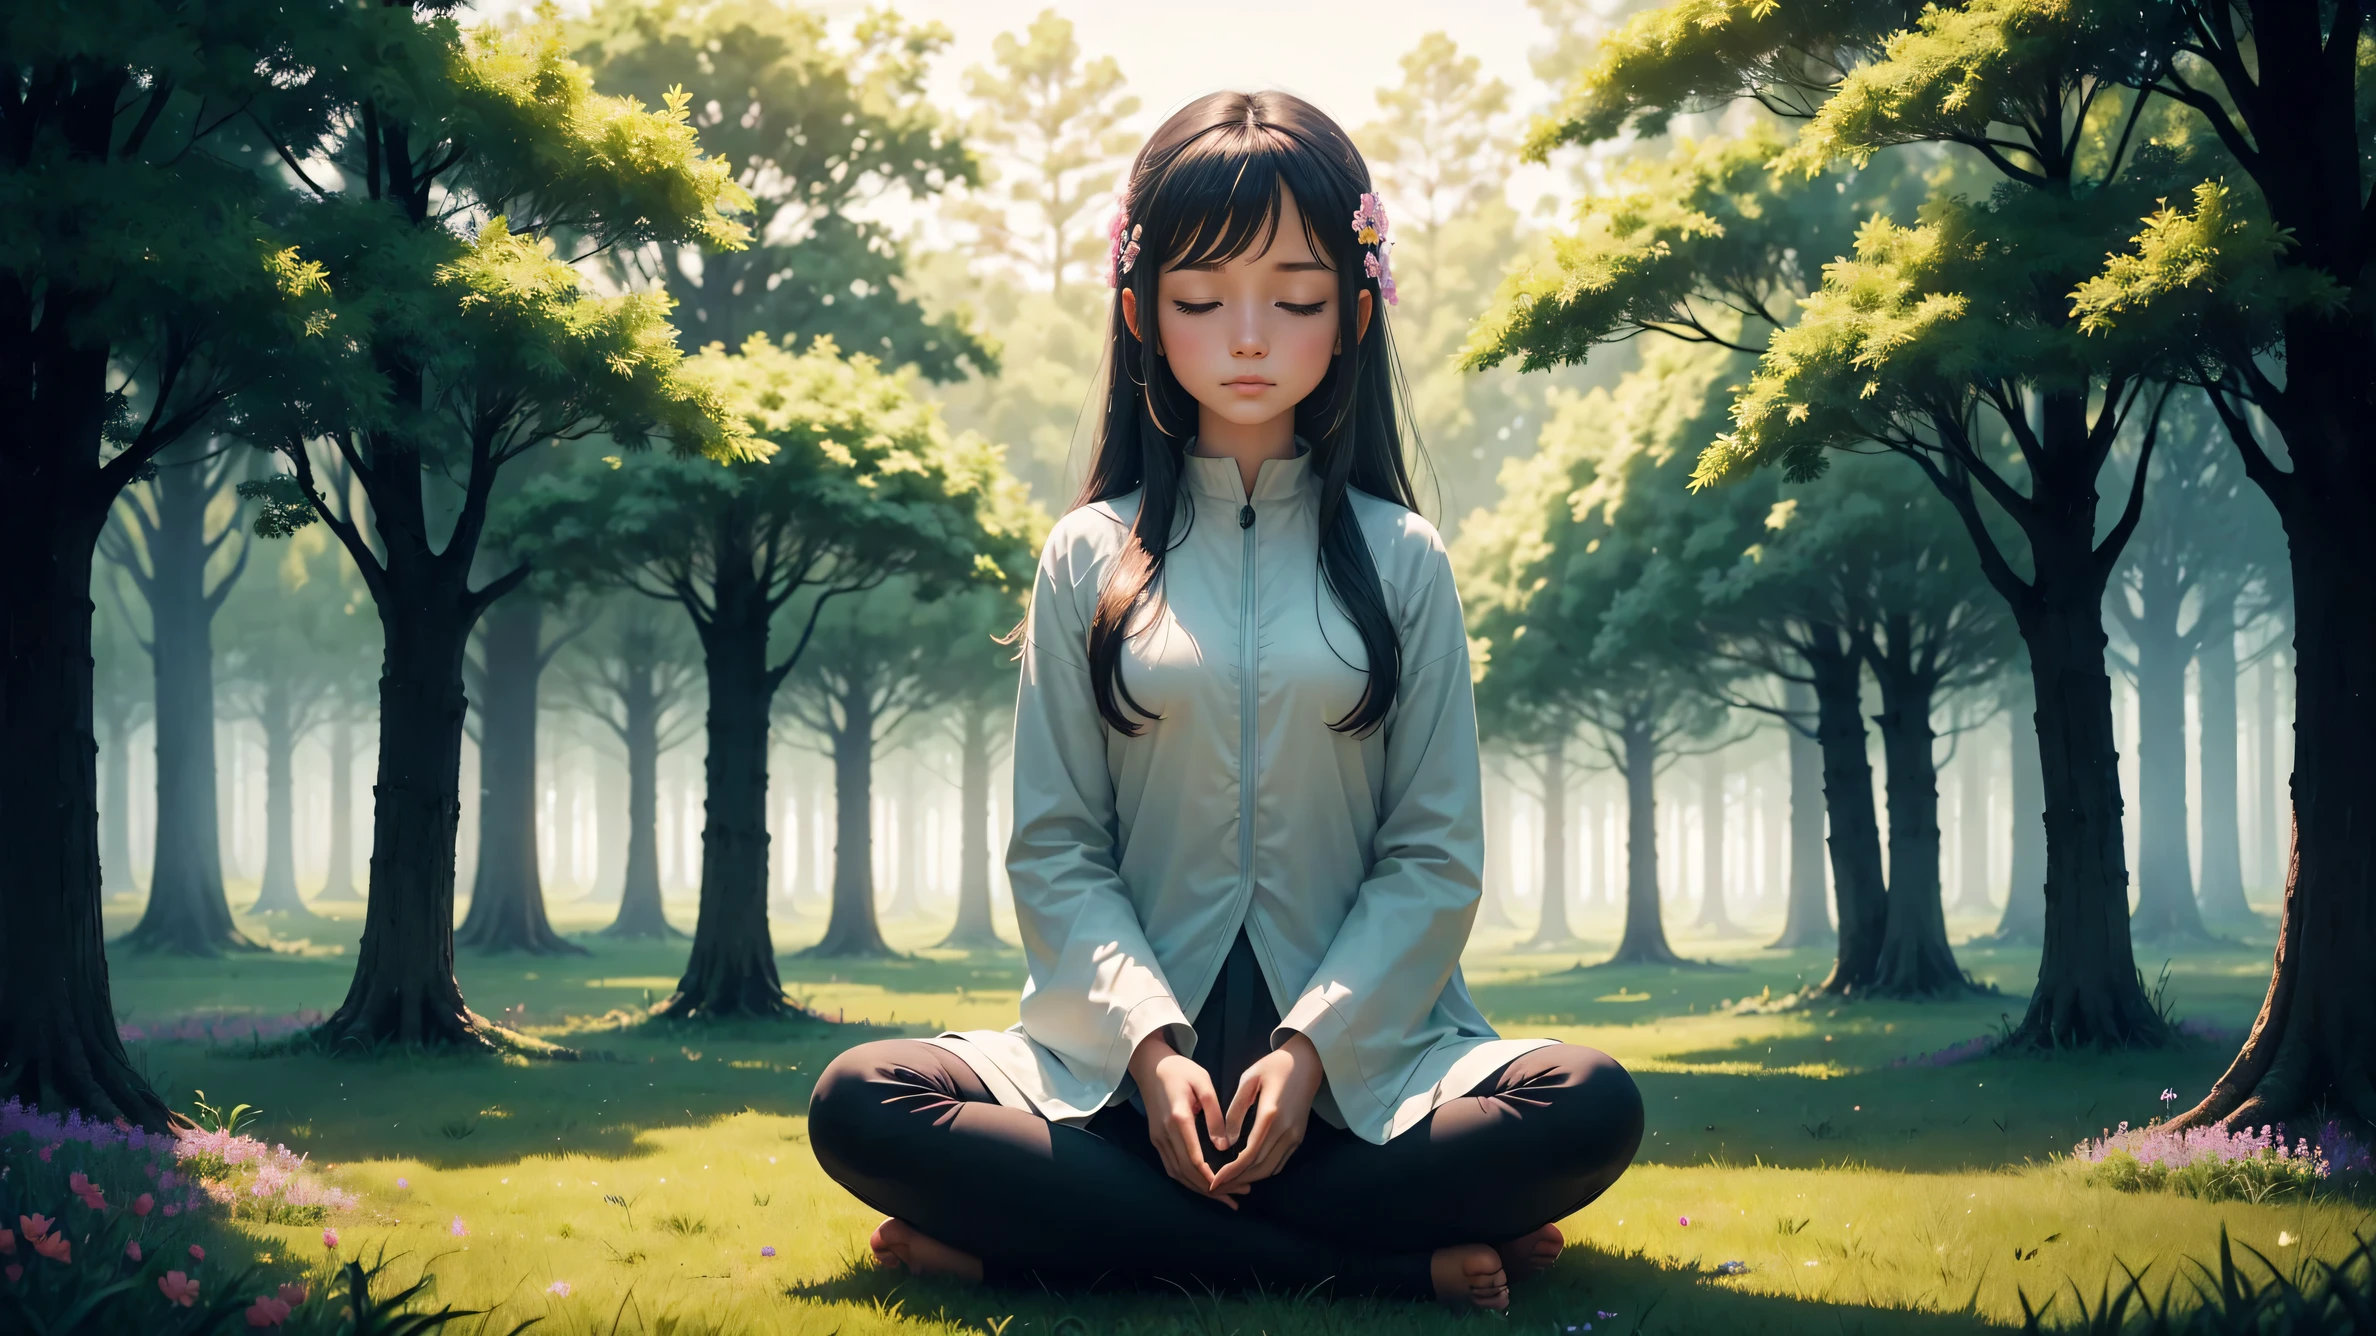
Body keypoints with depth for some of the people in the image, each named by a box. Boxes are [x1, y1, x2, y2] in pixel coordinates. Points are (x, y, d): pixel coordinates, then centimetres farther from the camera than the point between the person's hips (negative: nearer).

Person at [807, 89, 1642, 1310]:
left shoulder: (1399, 560, 7)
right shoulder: (1091, 557, 8)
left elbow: (1434, 856, 2)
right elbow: (1054, 852, 3)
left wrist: (1313, 1049, -13)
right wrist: (1149, 1046, -14)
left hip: (1356, 1058, 0)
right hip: (1129, 1060, 0)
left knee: (1590, 1110, -29)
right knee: (860, 1106, -26)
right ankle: (1388, 1266, -26)